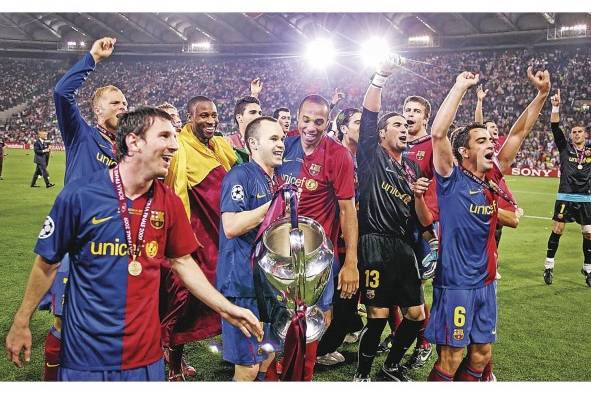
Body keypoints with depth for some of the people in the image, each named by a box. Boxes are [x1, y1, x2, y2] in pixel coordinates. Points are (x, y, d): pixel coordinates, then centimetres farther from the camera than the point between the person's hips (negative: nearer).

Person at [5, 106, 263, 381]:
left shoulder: (169, 202, -2)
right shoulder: (79, 195, -14)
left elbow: (182, 262, 8)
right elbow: (47, 264, -3)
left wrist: (225, 308, 3)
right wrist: (21, 323, 2)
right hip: (86, 355, -3)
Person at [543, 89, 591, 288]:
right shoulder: (565, 147, 3)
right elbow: (555, 128, -7)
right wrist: (556, 107, -18)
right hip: (565, 197, -2)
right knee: (557, 230, -1)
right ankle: (549, 266, 11)